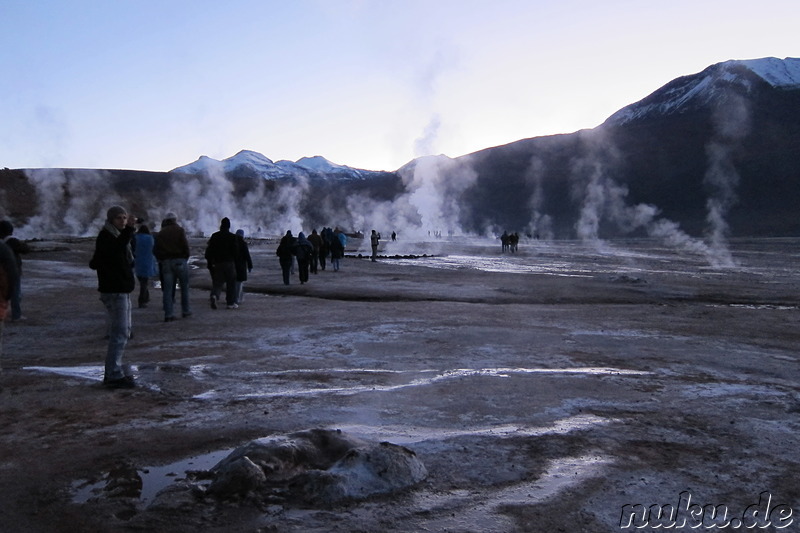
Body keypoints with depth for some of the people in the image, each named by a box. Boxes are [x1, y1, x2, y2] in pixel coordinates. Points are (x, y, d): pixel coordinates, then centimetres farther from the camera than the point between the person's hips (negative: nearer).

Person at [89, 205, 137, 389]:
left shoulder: (117, 236, 18)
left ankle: (114, 371, 25)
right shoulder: (105, 237, -12)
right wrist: (128, 229, -46)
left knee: (123, 330, 16)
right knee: (119, 332, -12)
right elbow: (116, 248, -37)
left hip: (122, 289, 10)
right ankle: (114, 375, -10)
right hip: (114, 290, -10)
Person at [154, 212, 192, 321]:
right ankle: (186, 311, 12)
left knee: (167, 289, 3)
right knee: (184, 287, 8)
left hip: (165, 263, 3)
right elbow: (185, 246, -9)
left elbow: (155, 250, 6)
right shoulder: (180, 230, 0)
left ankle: (168, 314, -1)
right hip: (180, 260, -3)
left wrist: (161, 259, 14)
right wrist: (186, 258, 5)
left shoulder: (160, 234, 11)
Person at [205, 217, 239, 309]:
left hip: (217, 263, 3)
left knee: (217, 282, 7)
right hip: (229, 263, -3)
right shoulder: (232, 237, -4)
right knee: (231, 283, 6)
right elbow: (236, 251, -7)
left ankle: (214, 295, -22)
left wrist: (209, 263, 12)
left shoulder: (214, 236, 5)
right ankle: (231, 303, 8)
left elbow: (209, 250, 4)